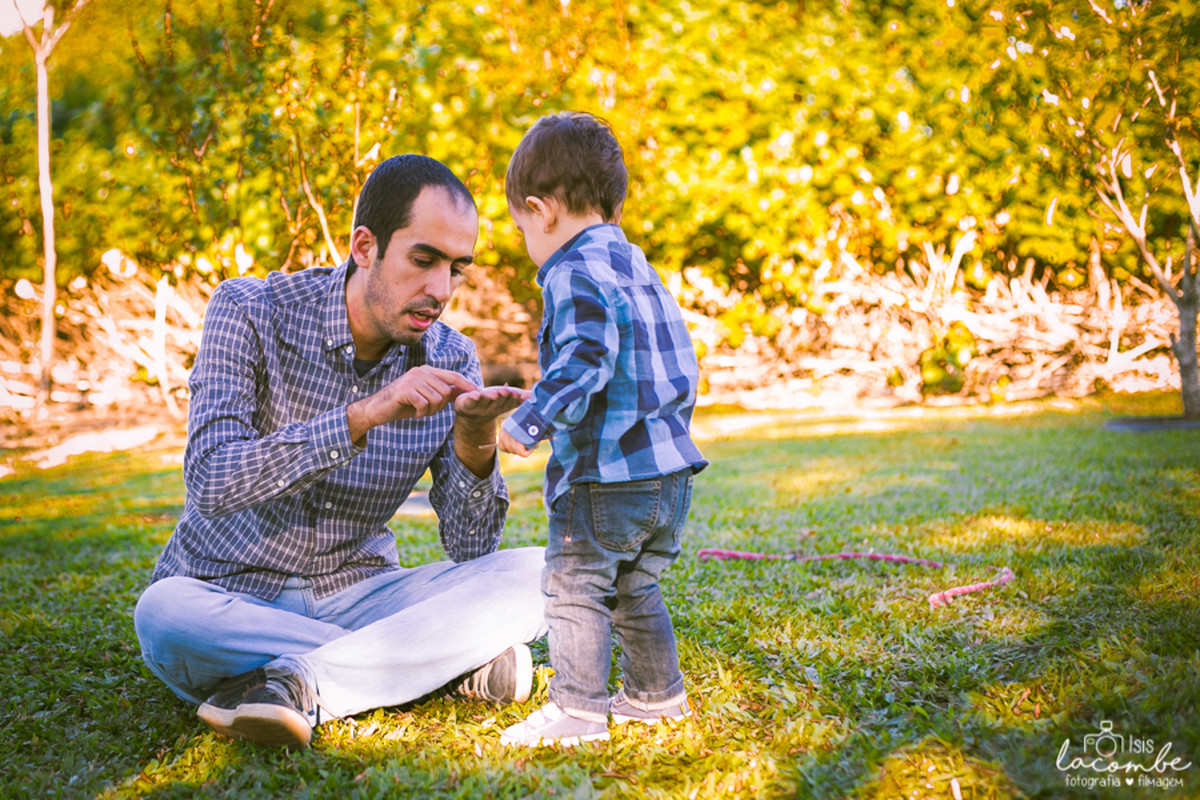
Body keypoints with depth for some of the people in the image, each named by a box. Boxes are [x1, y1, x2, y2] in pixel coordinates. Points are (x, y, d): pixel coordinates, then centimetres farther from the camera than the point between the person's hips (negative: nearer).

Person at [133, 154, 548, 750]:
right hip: (230, 594, -2)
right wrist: (365, 415, -33)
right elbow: (211, 483, -26)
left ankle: (298, 682, -27)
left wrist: (475, 442, -26)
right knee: (165, 615, -36)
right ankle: (448, 664, -23)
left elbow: (470, 549, -7)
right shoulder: (249, 312, -13)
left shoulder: (450, 360, -4)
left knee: (536, 576, -17)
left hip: (355, 594, 3)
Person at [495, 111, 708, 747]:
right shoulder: (640, 269, 17)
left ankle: (576, 710, 3)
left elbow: (582, 363, -25)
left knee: (575, 586, 0)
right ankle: (656, 695, 29)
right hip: (670, 468, 10)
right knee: (635, 588, 21)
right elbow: (681, 367, 22)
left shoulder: (575, 273, -12)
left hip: (606, 474, -9)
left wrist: (529, 423, -19)